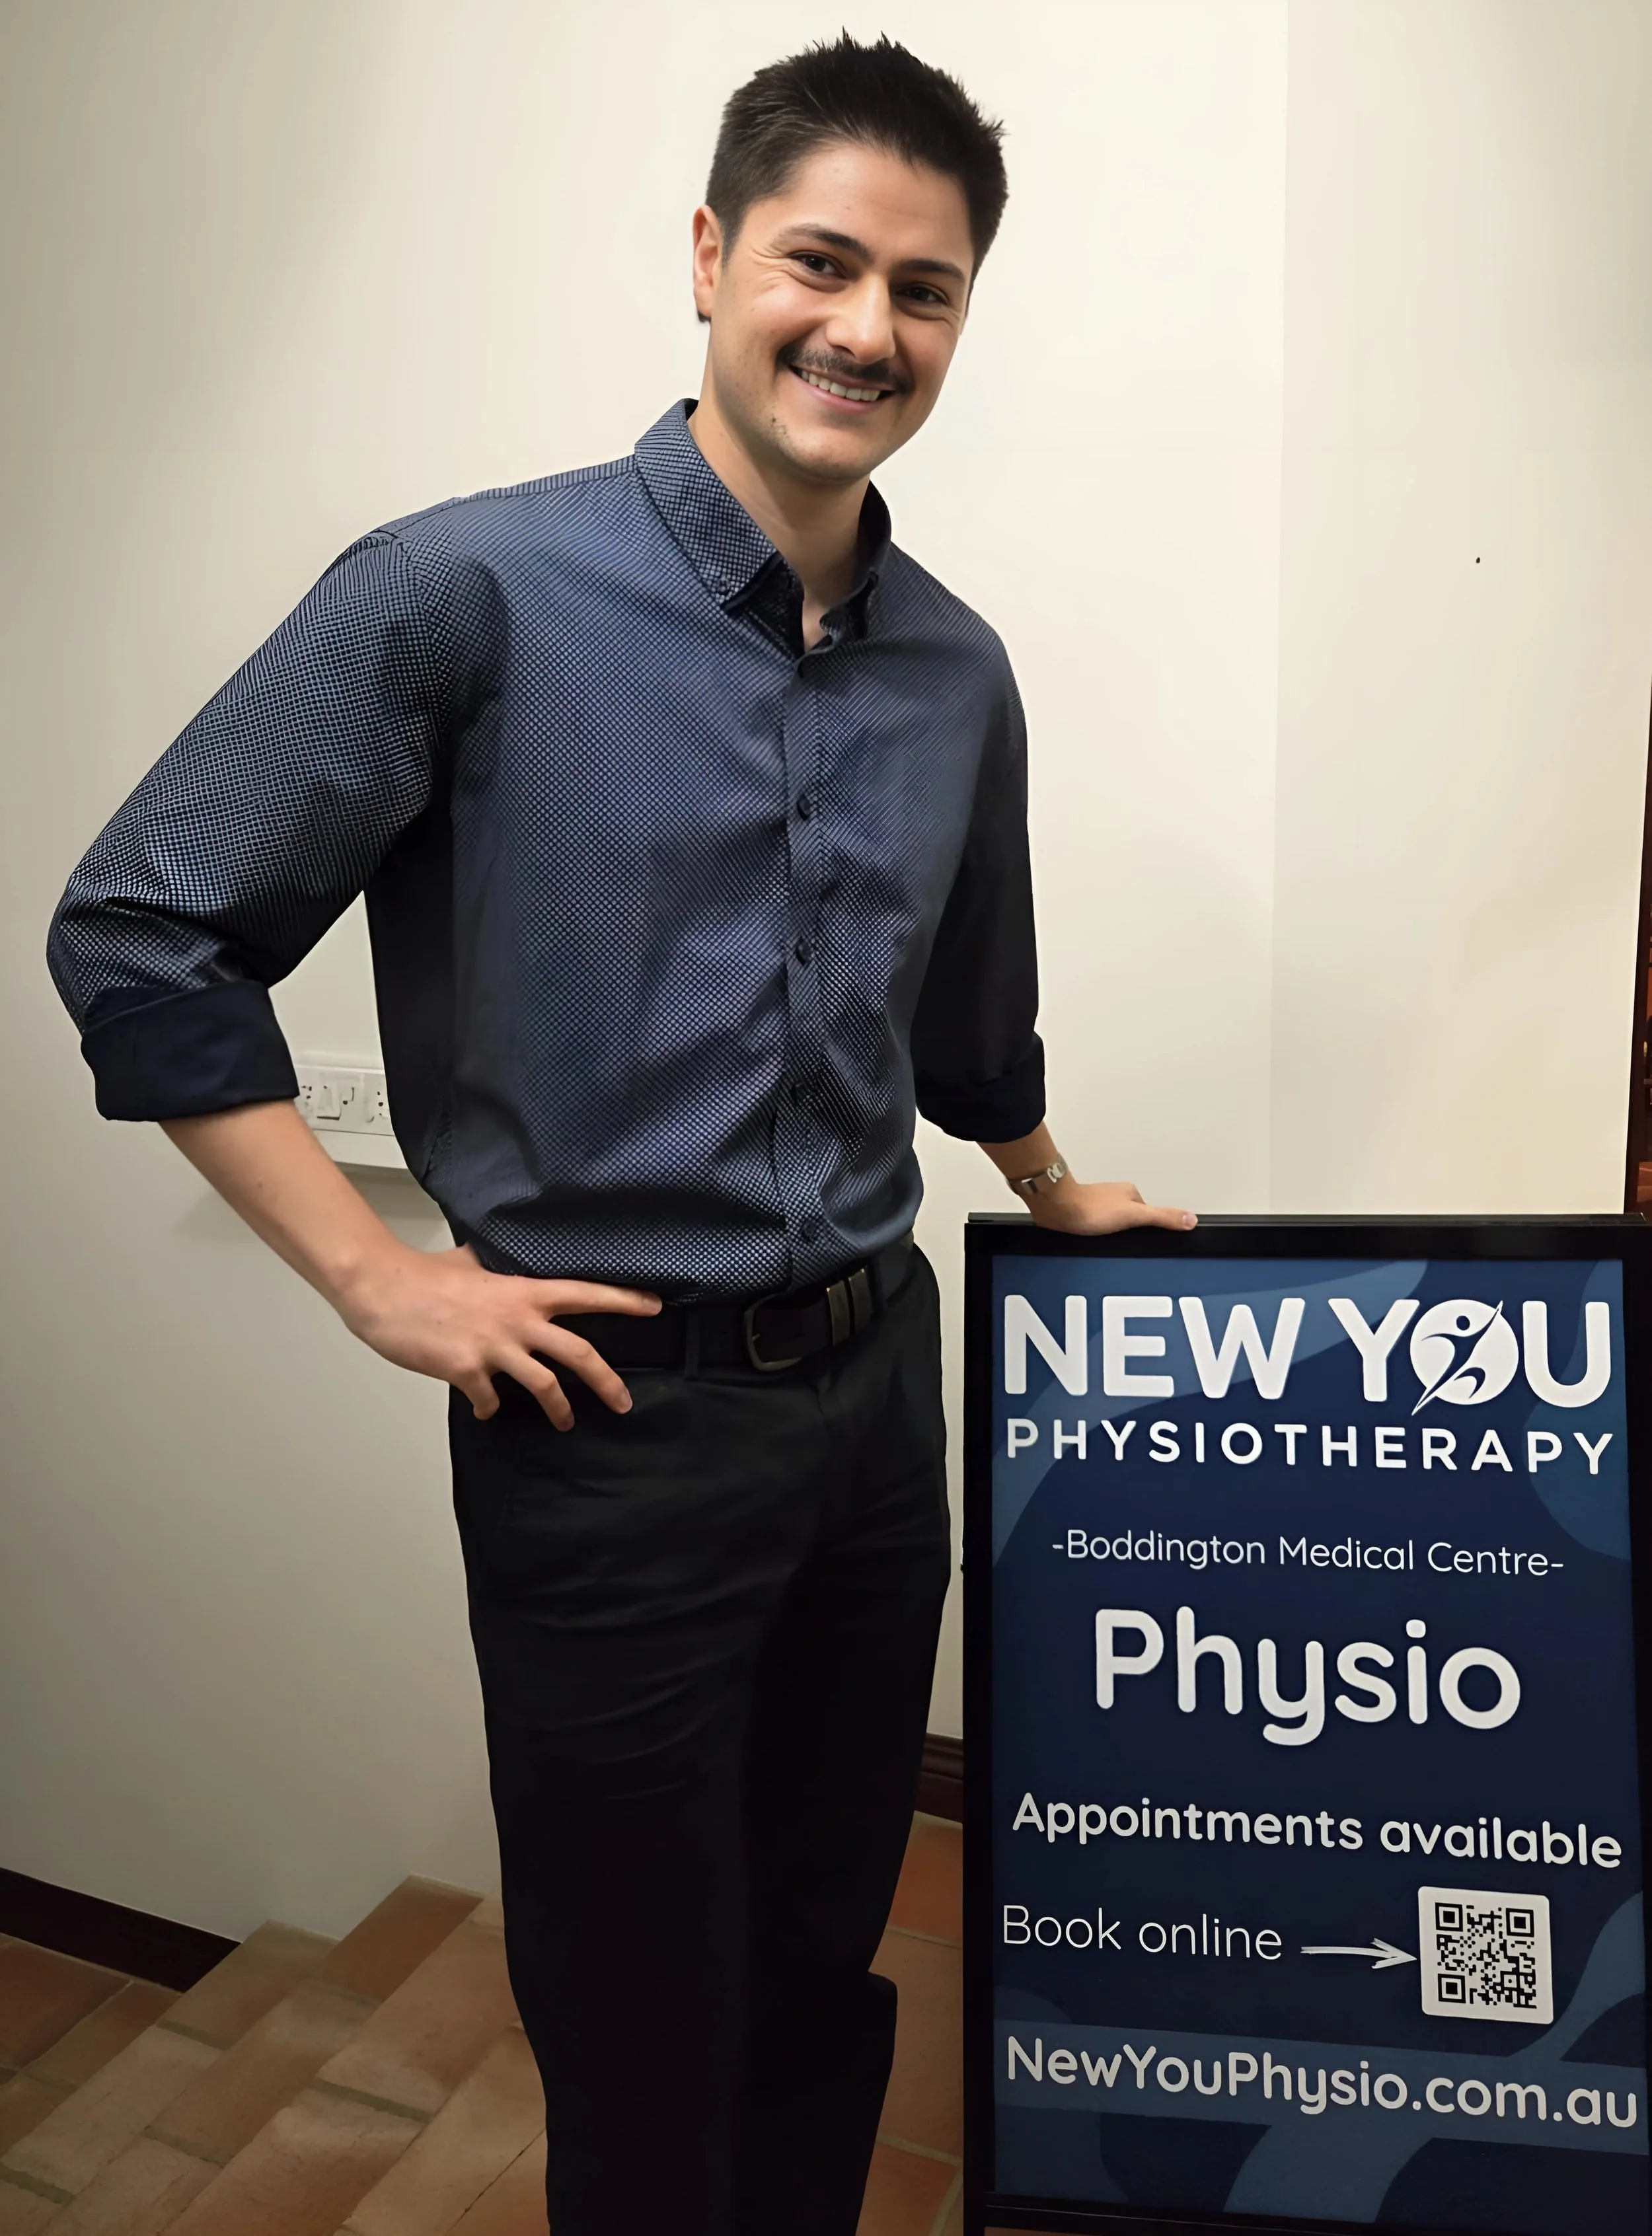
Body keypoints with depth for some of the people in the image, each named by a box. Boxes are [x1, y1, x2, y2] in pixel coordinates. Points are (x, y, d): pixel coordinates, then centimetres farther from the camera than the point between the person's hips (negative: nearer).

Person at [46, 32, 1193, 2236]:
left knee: (827, 1988, 23)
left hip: (879, 1385, 5)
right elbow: (139, 937, -9)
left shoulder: (960, 676, 6)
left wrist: (1057, 1197, 31)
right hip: (616, 1419, -5)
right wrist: (377, 1274, -12)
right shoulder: (474, 594, -12)